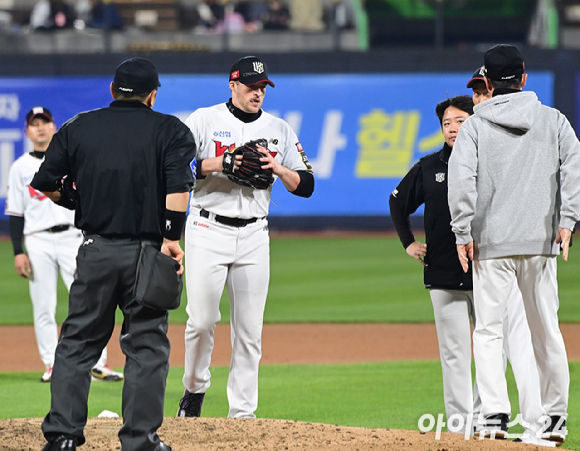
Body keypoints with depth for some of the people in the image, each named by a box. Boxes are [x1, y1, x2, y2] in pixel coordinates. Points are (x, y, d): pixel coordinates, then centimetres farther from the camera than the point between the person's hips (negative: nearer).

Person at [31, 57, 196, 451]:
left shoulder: (78, 128, 7)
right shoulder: (170, 130, 0)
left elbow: (45, 184, 7)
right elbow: (178, 185, -15)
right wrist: (171, 237, -15)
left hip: (95, 251, 2)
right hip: (146, 253, -2)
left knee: (78, 341, 10)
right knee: (147, 345, 5)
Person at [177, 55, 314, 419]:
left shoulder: (279, 130, 10)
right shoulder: (204, 120, 0)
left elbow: (306, 185, 9)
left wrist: (278, 169, -10)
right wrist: (219, 163, -20)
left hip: (254, 236, 3)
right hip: (208, 231, -3)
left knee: (250, 329, 1)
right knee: (202, 320, -8)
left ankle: (242, 413, 6)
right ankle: (195, 388, 16)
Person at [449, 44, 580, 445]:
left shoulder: (476, 125, 2)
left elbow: (461, 178, -9)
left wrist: (463, 233, -7)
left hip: (492, 243, -2)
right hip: (540, 239, 2)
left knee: (489, 330, 0)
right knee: (546, 330, 9)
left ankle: (495, 414, -13)